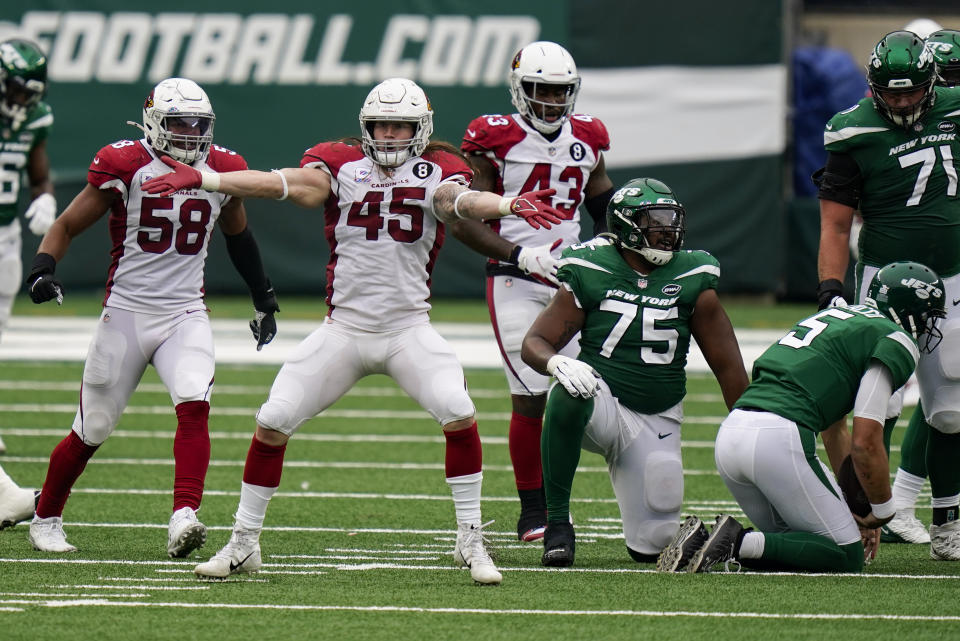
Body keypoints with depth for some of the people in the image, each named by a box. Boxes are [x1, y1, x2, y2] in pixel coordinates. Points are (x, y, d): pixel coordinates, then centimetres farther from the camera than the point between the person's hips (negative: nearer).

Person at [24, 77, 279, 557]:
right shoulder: (126, 167, -10)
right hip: (126, 313, -2)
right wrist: (44, 268, -22)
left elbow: (237, 233, 23)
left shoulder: (221, 170, 3)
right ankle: (46, 519, 28)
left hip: (186, 314, 3)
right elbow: (67, 226, -3)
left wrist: (263, 297, 26)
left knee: (194, 406, -23)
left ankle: (184, 518, -32)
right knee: (92, 430, 6)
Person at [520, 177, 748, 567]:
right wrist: (557, 364, -31)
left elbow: (728, 366, 4)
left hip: (657, 424, 2)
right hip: (603, 402, -2)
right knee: (569, 393, -39)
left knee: (652, 546, -3)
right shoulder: (591, 274, -6)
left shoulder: (691, 281, -1)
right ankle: (557, 524, -27)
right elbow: (534, 343, -7)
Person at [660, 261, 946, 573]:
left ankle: (701, 540, 0)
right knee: (847, 556, 3)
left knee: (795, 542, 23)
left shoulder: (836, 316, 29)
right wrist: (881, 511, 10)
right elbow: (866, 443, -6)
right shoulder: (895, 341, 1)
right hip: (779, 441, -9)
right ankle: (741, 545, -17)